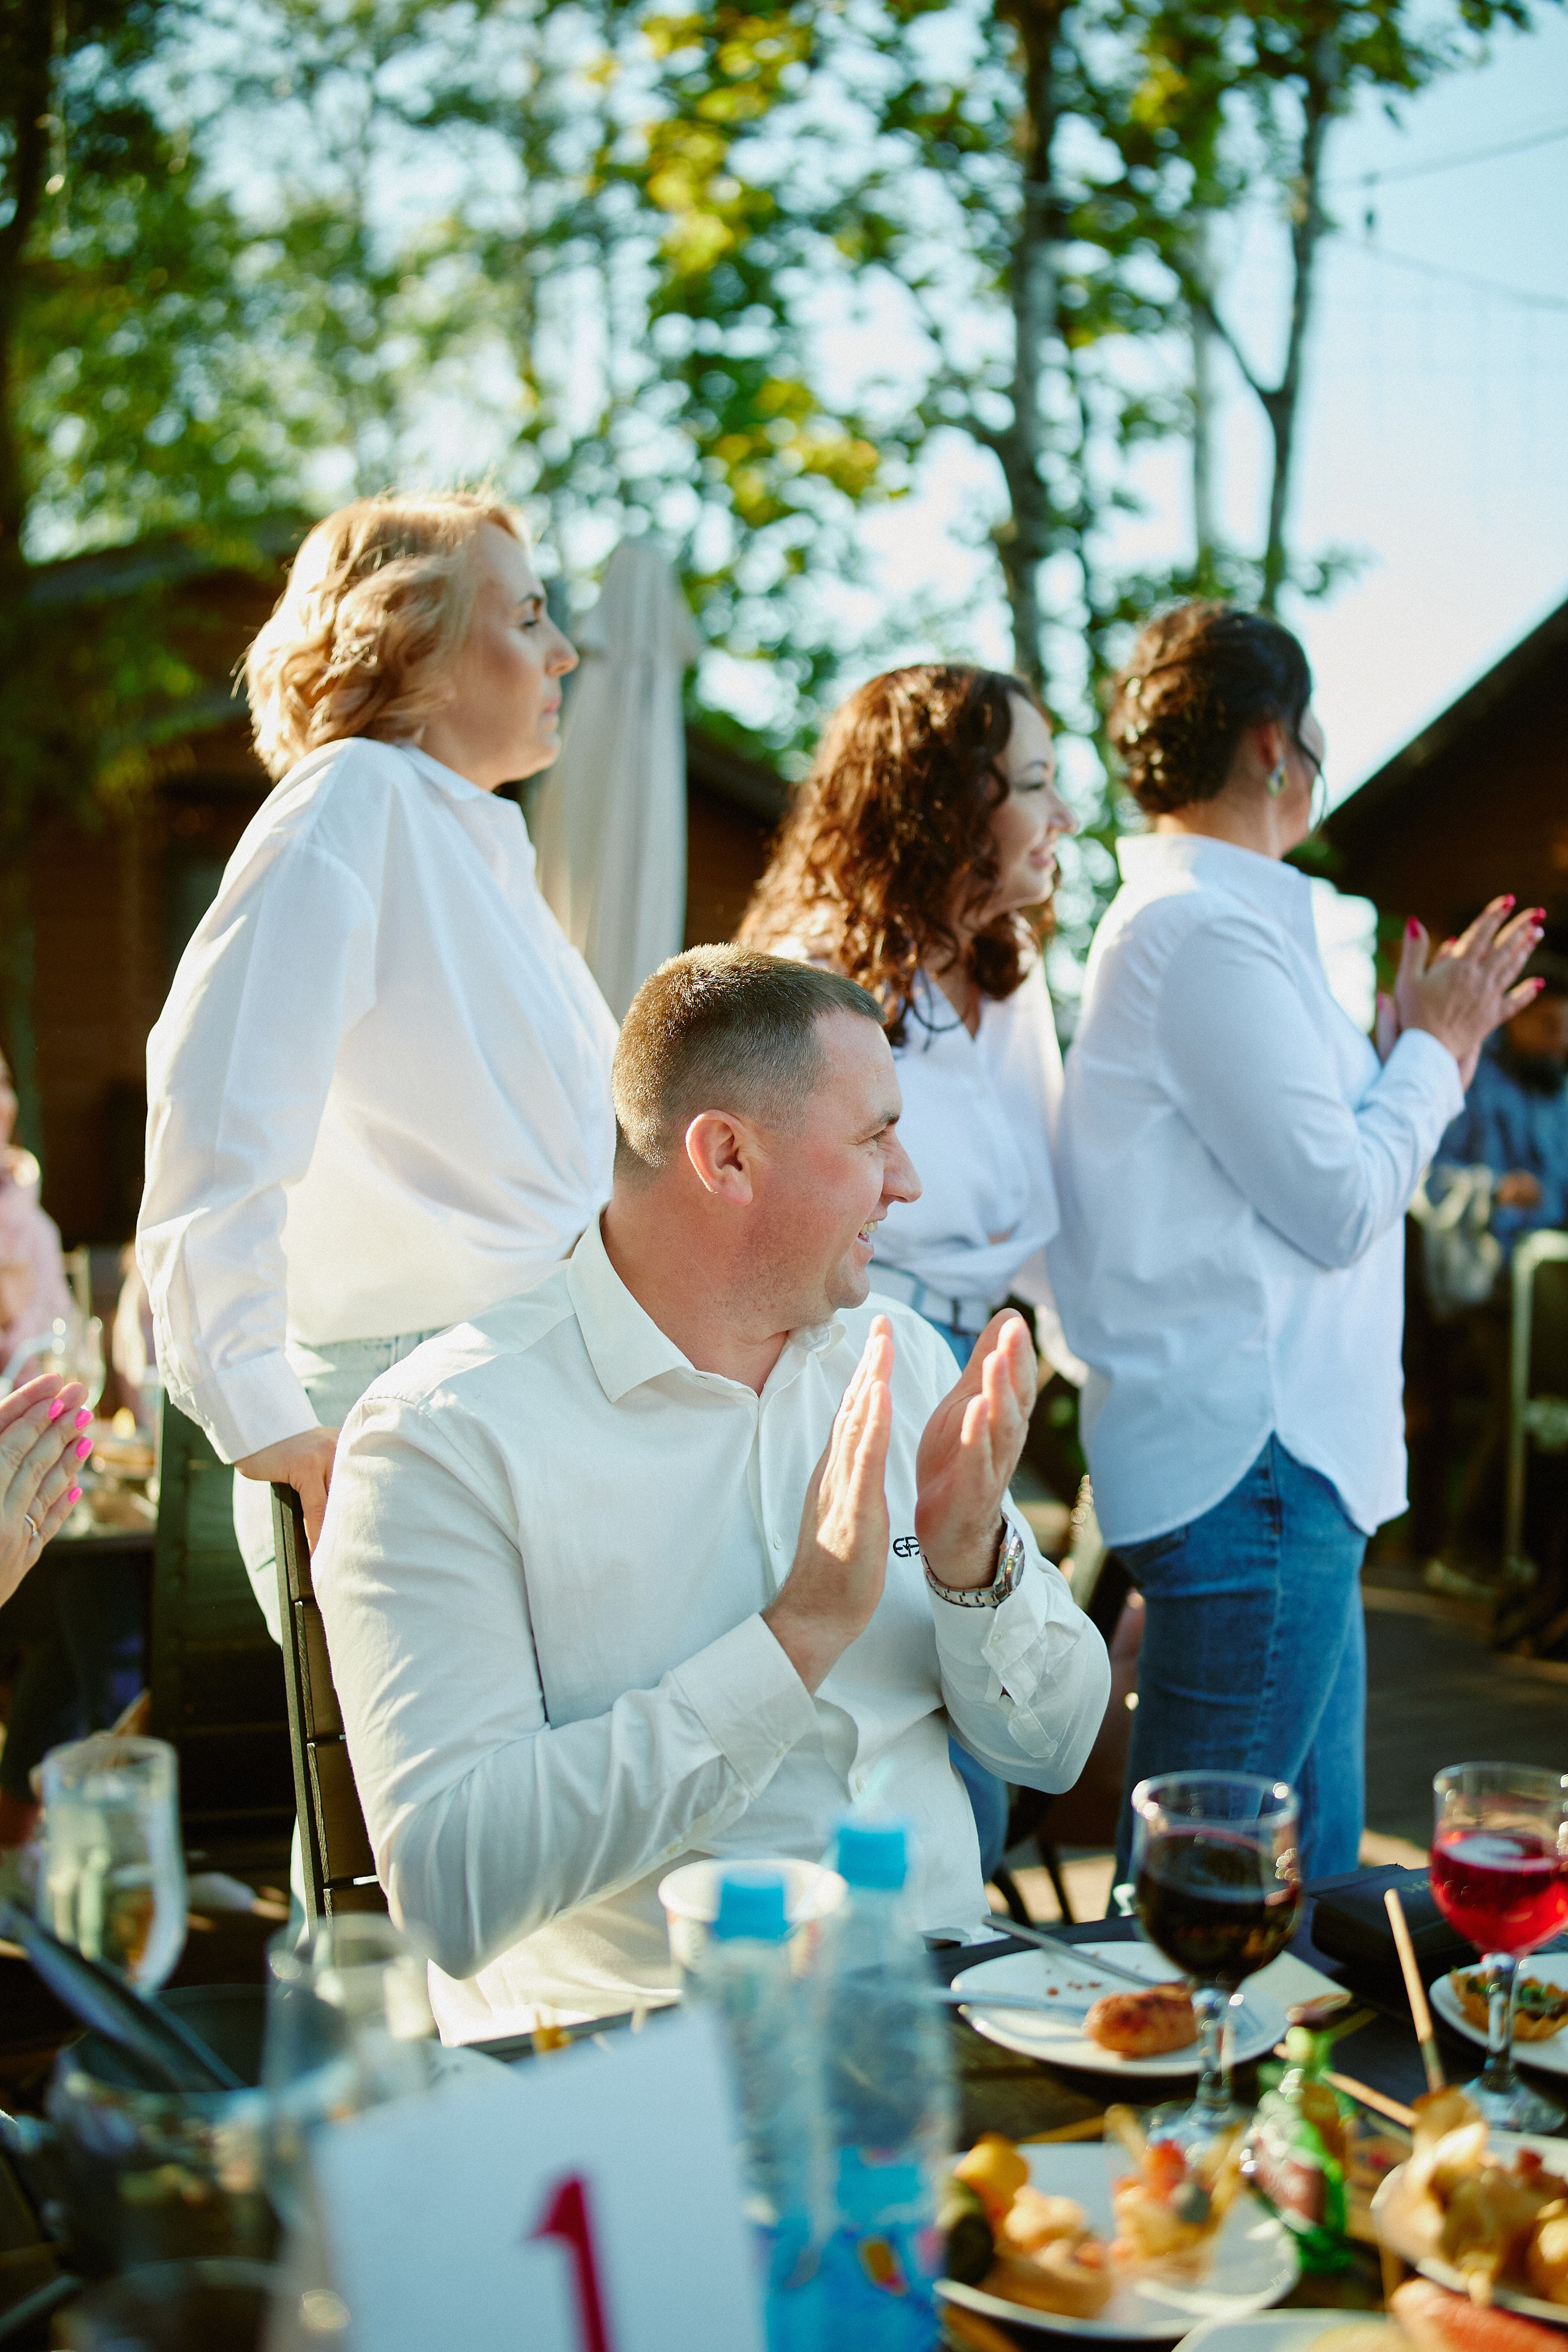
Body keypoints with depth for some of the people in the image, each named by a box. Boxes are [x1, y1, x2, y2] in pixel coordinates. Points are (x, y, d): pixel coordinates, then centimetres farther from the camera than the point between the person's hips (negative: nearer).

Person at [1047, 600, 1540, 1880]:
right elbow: (1338, 1204, -17)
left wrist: (1411, 1046, 18)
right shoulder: (1207, 931, -15)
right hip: (1251, 1459, -11)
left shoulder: (1189, 918, 18)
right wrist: (1431, 1053, -2)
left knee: (1311, 1871, 17)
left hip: (1285, 1455, 11)